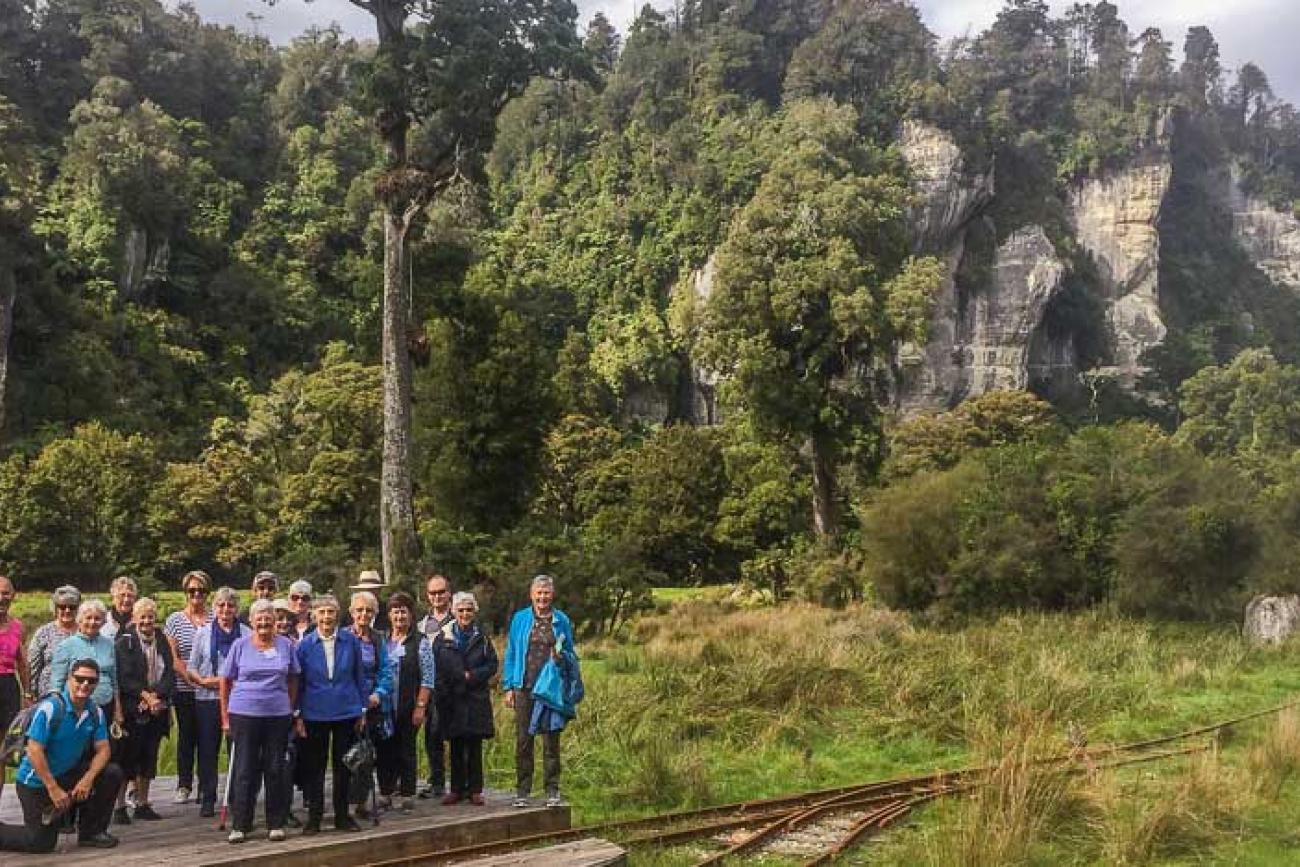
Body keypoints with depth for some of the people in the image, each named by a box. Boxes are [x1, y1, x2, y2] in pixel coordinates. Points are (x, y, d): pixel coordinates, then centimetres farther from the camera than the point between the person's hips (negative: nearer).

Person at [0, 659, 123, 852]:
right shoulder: (50, 708, -21)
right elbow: (34, 751, -23)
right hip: (36, 782, -6)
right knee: (40, 844, -8)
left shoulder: (96, 712, -3)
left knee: (112, 774, -13)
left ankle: (91, 832, 2)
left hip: (69, 774, 6)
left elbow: (102, 749, -2)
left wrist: (88, 779, -21)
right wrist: (53, 789, -22)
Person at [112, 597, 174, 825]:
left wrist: (156, 696, -11)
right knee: (127, 757, -2)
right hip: (132, 710, -5)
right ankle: (119, 806, 5)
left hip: (157, 710, 5)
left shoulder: (163, 642, 10)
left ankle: (143, 804, 18)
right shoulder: (124, 642, -3)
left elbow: (170, 674, 4)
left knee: (149, 758, 10)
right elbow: (125, 678, -10)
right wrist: (146, 695, -17)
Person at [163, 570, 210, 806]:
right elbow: (173, 658, -2)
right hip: (185, 690, -1)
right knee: (186, 735, 5)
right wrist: (192, 678, -13)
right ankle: (184, 785, 15)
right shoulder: (175, 620, 4)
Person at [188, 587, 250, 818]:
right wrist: (204, 681, -10)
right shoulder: (203, 633, 9)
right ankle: (207, 800, 13)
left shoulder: (246, 634, 4)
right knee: (207, 750, 4)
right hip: (207, 699, 1)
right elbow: (191, 668, 9)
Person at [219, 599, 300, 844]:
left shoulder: (286, 645, 6)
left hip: (278, 715, 1)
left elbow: (292, 680, 12)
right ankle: (239, 825, 9)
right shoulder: (240, 645, 2)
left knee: (275, 769, 6)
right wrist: (225, 716, 3)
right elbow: (226, 681, 6)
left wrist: (291, 709, 6)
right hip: (244, 714, -1)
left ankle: (276, 824, 15)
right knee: (244, 771, 1)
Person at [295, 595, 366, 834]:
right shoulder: (305, 644, -3)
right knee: (314, 767, 6)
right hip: (315, 714, -1)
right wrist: (298, 716, -2)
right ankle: (314, 816, 17)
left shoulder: (351, 641, -1)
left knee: (343, 766, 8)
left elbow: (359, 676, 5)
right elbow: (298, 682, 2)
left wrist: (362, 710, 5)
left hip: (347, 712, 1)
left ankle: (342, 815, 19)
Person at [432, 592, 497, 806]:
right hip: (452, 700, 0)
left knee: (475, 746, 3)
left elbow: (492, 665, 4)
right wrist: (443, 692, -9)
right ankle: (457, 789, 14)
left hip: (476, 700, 0)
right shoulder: (443, 637, 3)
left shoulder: (481, 638, 7)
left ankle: (475, 789, 10)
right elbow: (436, 668, 0)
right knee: (456, 748, 5)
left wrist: (472, 676, -10)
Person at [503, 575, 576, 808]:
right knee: (523, 740, 3)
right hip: (524, 689, 0)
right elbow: (510, 654, 8)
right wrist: (509, 687, 3)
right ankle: (522, 791, 12)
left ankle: (552, 791, 10)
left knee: (551, 741, 3)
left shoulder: (562, 620, 6)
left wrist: (562, 657, -9)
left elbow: (570, 654, 14)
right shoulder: (520, 619, 6)